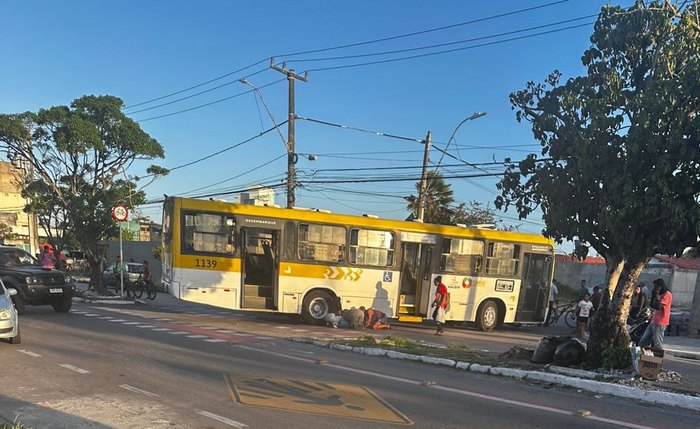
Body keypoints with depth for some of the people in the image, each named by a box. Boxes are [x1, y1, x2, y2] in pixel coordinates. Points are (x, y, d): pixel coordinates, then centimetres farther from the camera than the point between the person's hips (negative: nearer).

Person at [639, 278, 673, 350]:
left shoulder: (667, 294, -10)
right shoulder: (660, 294, 19)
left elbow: (658, 306, -20)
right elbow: (652, 306, 17)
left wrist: (656, 295, -13)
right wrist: (653, 295, 9)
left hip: (660, 323, -10)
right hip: (654, 322, 10)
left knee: (658, 346, -8)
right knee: (643, 343, 10)